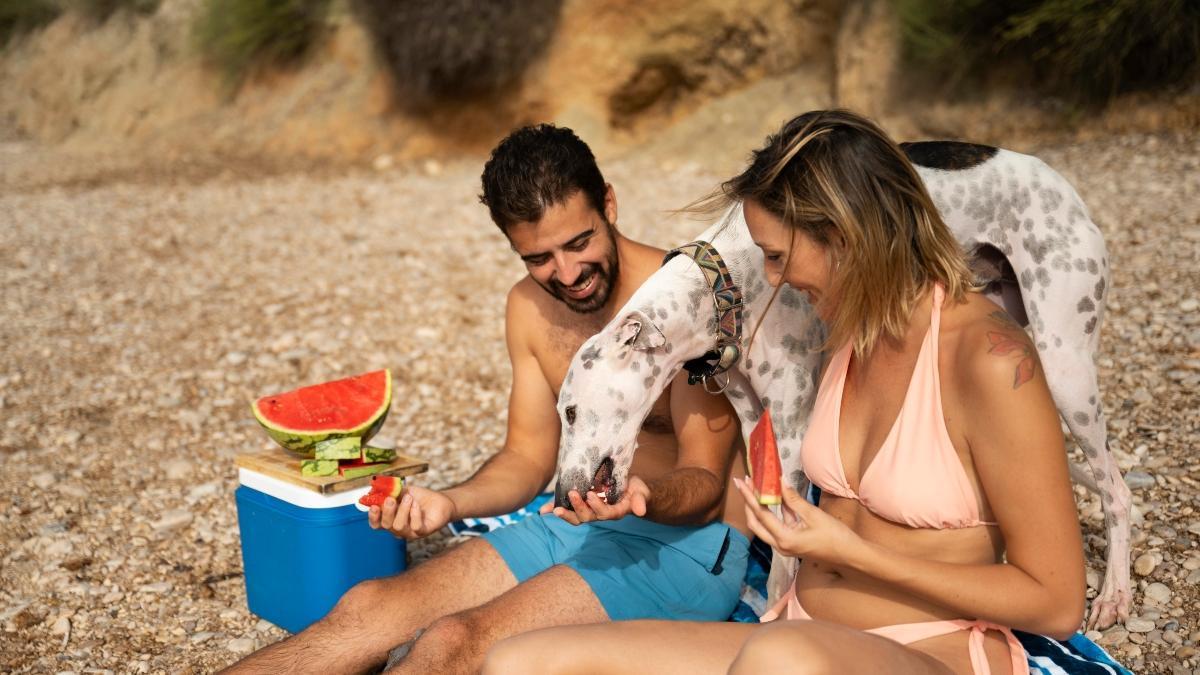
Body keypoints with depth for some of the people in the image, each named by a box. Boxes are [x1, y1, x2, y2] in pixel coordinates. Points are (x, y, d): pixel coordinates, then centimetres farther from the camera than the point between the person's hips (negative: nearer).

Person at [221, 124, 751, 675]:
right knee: (366, 608, -9)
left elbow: (705, 484, -14)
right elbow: (527, 458, 10)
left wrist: (644, 498, -36)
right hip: (577, 527, 7)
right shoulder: (530, 307, 5)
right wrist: (447, 503, -9)